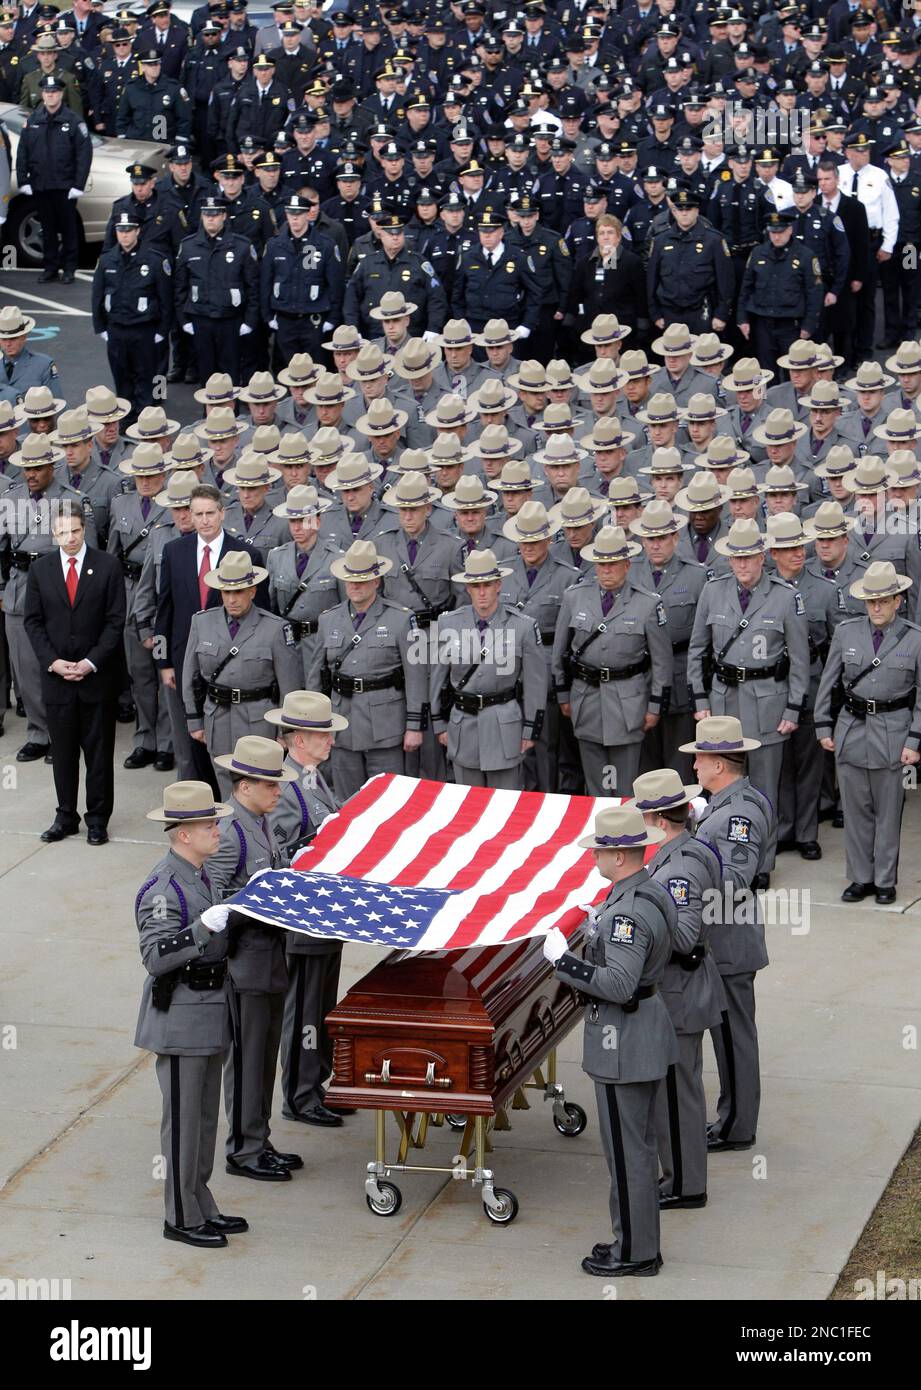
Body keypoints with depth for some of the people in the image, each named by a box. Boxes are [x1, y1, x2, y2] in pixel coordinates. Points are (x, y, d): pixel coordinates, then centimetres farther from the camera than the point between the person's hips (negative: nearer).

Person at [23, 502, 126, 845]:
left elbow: (115, 621, -4)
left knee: (99, 750, 4)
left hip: (98, 676, -2)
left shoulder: (107, 566, -2)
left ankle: (98, 818, 12)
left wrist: (91, 663, -11)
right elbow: (33, 621, 6)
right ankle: (66, 817, 16)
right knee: (62, 752, 7)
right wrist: (52, 662, -7)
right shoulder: (40, 569, 5)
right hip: (57, 676, 2)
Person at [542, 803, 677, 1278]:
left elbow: (618, 985, -30)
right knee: (639, 1146, 18)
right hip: (648, 1026, 10)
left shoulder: (629, 913, -26)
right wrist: (593, 932, 13)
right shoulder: (654, 892, 5)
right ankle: (639, 1242, 28)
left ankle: (634, 1254, 10)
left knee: (626, 1151, 1)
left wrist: (562, 959, -22)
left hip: (622, 1043, -10)